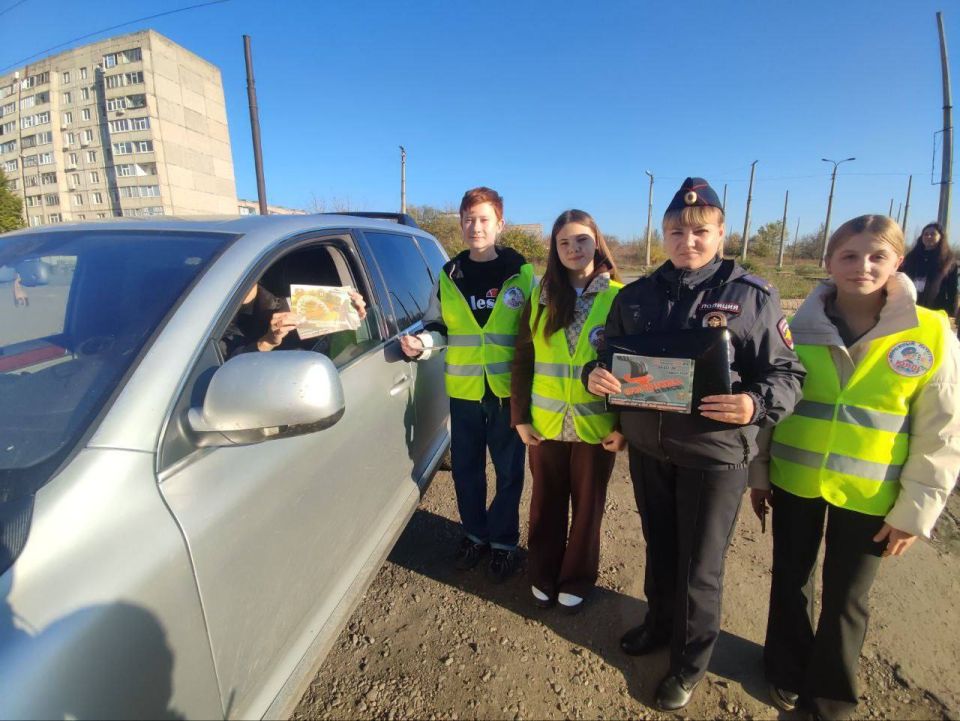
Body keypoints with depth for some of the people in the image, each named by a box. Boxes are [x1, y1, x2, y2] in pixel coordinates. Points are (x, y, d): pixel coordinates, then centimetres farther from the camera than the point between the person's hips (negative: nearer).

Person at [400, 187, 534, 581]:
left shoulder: (522, 272, -2)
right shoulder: (449, 275, 5)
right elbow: (438, 327, 11)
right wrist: (421, 343, -11)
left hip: (508, 388, -2)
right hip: (464, 389, 3)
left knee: (509, 470, 9)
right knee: (466, 467, 14)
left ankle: (503, 540, 30)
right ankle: (474, 533, 36)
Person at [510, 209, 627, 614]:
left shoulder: (618, 298, -4)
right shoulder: (540, 296, 1)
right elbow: (523, 360, 3)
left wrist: (625, 425, -7)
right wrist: (519, 416, -1)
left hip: (597, 425, -1)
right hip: (545, 423, 2)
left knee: (587, 506, 14)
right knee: (547, 504, 15)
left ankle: (576, 581, 35)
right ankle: (542, 577, 36)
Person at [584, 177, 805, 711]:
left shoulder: (753, 295, -6)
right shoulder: (637, 295, 3)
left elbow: (787, 374, -5)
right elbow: (610, 354, 9)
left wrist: (757, 404, -25)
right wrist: (595, 374, -14)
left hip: (716, 453, -3)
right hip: (647, 447, 4)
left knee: (700, 566, 12)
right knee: (659, 546, 22)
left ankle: (691, 662, 37)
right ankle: (659, 623, 48)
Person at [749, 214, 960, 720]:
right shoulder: (799, 327, -6)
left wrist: (915, 509, -5)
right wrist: (758, 470, 3)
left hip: (868, 494, -1)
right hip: (794, 482, 1)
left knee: (846, 600, 15)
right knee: (790, 583, 16)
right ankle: (787, 671, 41)